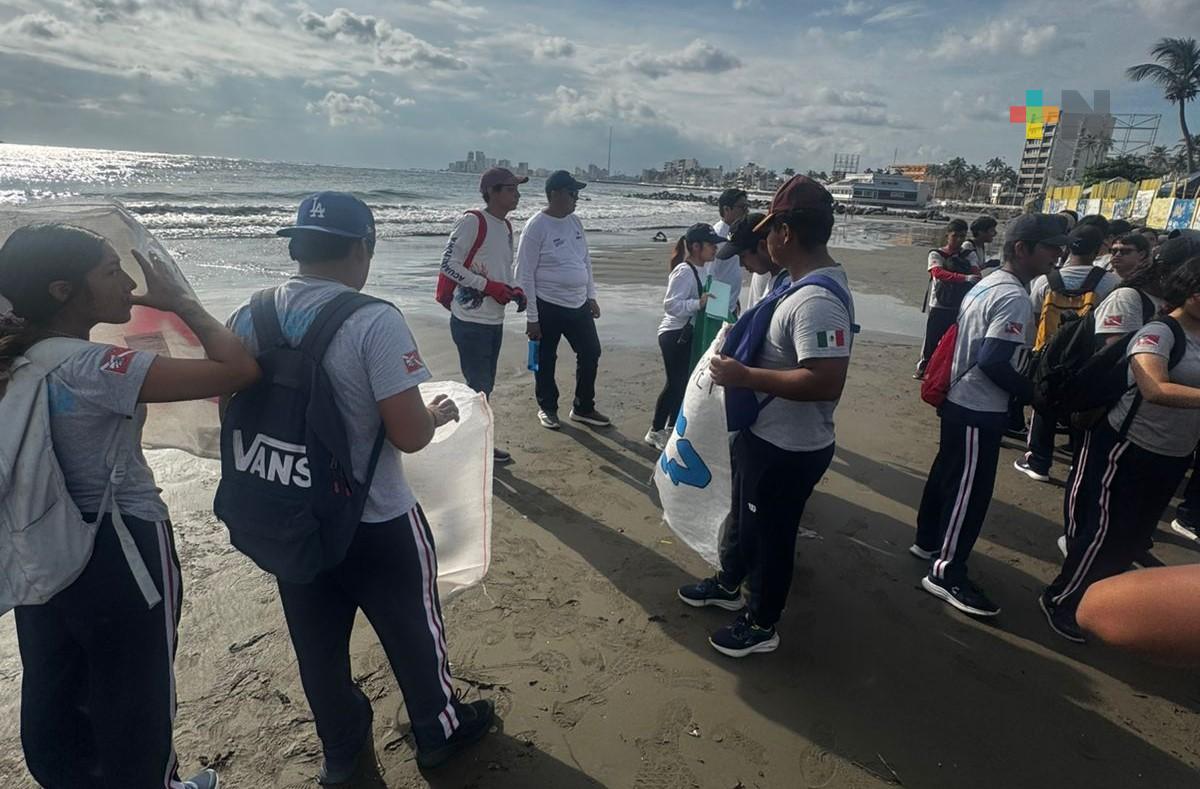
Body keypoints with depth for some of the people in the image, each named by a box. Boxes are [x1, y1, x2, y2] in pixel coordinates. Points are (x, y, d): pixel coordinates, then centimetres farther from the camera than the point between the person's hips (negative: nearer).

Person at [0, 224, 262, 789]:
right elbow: (240, 369, -29)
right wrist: (182, 302, -14)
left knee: (52, 698, 25)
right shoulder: (91, 367, -24)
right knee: (133, 702, 13)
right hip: (119, 553, -8)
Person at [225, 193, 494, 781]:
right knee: (412, 630, 19)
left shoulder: (245, 318, -5)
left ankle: (343, 755, 44)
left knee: (318, 644, 22)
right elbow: (409, 435, -23)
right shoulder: (374, 320, -23)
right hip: (376, 522, -5)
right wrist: (437, 412, -2)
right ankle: (440, 730, 42)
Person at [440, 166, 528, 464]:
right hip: (470, 321, -8)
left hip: (495, 321, 8)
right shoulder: (472, 221, -14)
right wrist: (489, 286, -20)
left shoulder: (506, 227, 12)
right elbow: (448, 264, -17)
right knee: (478, 387, -2)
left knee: (485, 386, 16)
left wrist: (515, 290, 1)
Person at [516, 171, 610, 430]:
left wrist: (591, 296, 13)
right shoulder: (536, 227, -15)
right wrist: (532, 317, -16)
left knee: (591, 353, 12)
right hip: (548, 306, -7)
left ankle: (583, 408, 26)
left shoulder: (575, 222, 6)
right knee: (545, 361, 7)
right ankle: (547, 408, 28)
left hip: (579, 304, 7)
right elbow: (524, 274, -15)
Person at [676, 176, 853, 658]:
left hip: (789, 449, -10)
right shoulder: (810, 283, 5)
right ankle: (729, 584, 50)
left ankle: (761, 624, 32)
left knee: (770, 534, 10)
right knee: (743, 516, 27)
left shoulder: (818, 301, -29)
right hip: (766, 434, 10)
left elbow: (825, 382, -37)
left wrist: (744, 376, -31)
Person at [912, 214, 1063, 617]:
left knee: (947, 472, 21)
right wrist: (1033, 392, -12)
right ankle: (946, 573, 8)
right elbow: (993, 361, -27)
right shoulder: (1014, 298, -21)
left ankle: (928, 541, 37)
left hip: (959, 401, 10)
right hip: (980, 410, -10)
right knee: (970, 490, -1)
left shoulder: (987, 285, 10)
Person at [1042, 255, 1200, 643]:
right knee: (1105, 530, 0)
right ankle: (1061, 600, 18)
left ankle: (1092, 594, 38)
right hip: (1128, 448, -8)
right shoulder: (1159, 332, -18)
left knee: (1136, 535, 19)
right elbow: (1156, 389, -35)